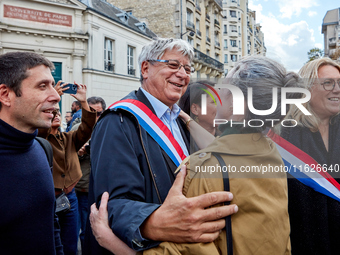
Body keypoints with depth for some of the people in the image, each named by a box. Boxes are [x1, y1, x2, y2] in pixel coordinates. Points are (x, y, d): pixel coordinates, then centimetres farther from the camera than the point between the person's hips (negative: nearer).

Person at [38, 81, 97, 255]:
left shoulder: (69, 138, 10)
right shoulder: (40, 140, -3)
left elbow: (87, 129, -5)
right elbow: (40, 129, -24)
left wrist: (84, 103, -18)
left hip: (69, 196, 4)